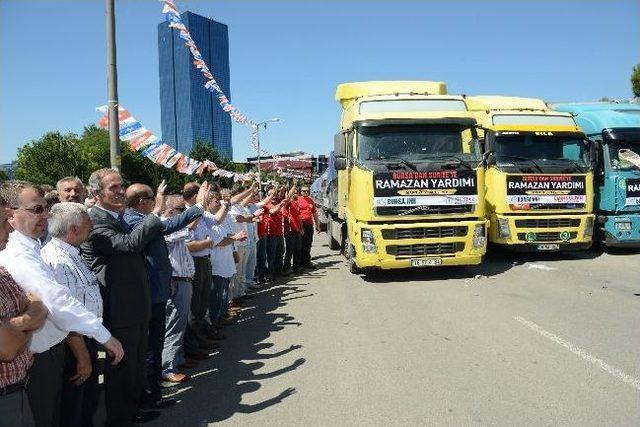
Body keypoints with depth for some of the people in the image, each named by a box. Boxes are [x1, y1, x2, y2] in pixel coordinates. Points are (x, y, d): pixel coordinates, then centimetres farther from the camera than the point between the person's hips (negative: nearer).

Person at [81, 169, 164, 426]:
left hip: (137, 306, 9)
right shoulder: (95, 222, -18)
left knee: (136, 363, 22)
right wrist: (156, 212, -27)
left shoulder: (118, 217, 12)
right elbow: (130, 242, -33)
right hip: (120, 310, -9)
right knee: (121, 368, 6)